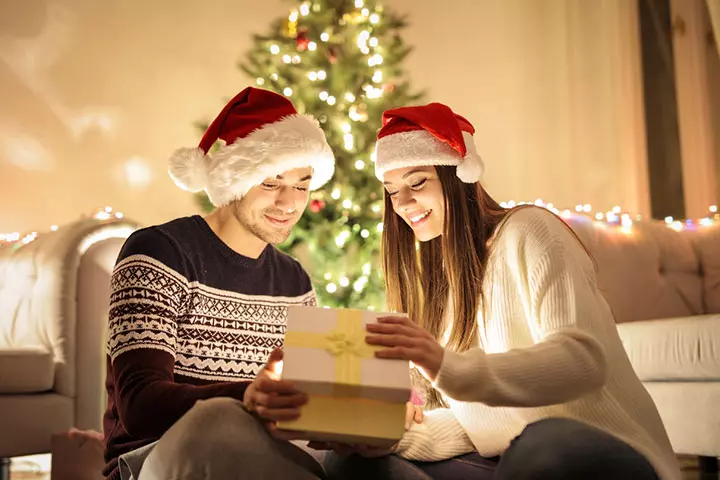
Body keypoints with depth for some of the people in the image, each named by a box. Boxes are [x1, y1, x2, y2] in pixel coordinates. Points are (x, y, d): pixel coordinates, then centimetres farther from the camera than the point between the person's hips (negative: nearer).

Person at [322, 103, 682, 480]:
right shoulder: (437, 274, 16)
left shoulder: (526, 231, -6)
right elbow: (474, 413, 8)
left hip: (603, 449, -6)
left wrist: (450, 367, -36)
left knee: (544, 445, -40)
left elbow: (584, 357, -22)